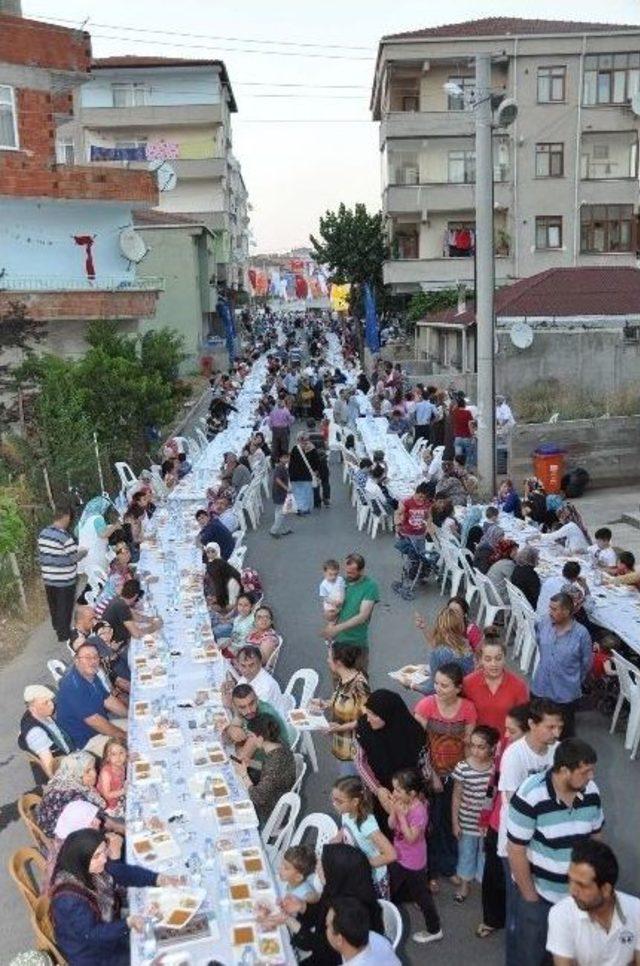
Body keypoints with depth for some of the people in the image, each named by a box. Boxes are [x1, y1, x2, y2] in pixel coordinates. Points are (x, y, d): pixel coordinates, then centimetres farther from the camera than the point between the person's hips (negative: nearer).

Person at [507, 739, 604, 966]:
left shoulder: (591, 792, -10)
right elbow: (516, 851, -20)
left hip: (578, 892, 4)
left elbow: (595, 837, 6)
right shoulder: (530, 797, -27)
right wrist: (530, 896, -12)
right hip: (540, 892, -4)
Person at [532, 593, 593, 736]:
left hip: (566, 693, -3)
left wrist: (574, 680, 7)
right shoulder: (543, 623, -10)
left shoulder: (581, 633, -20)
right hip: (540, 687, 3)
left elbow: (586, 663, -6)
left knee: (564, 732, 15)